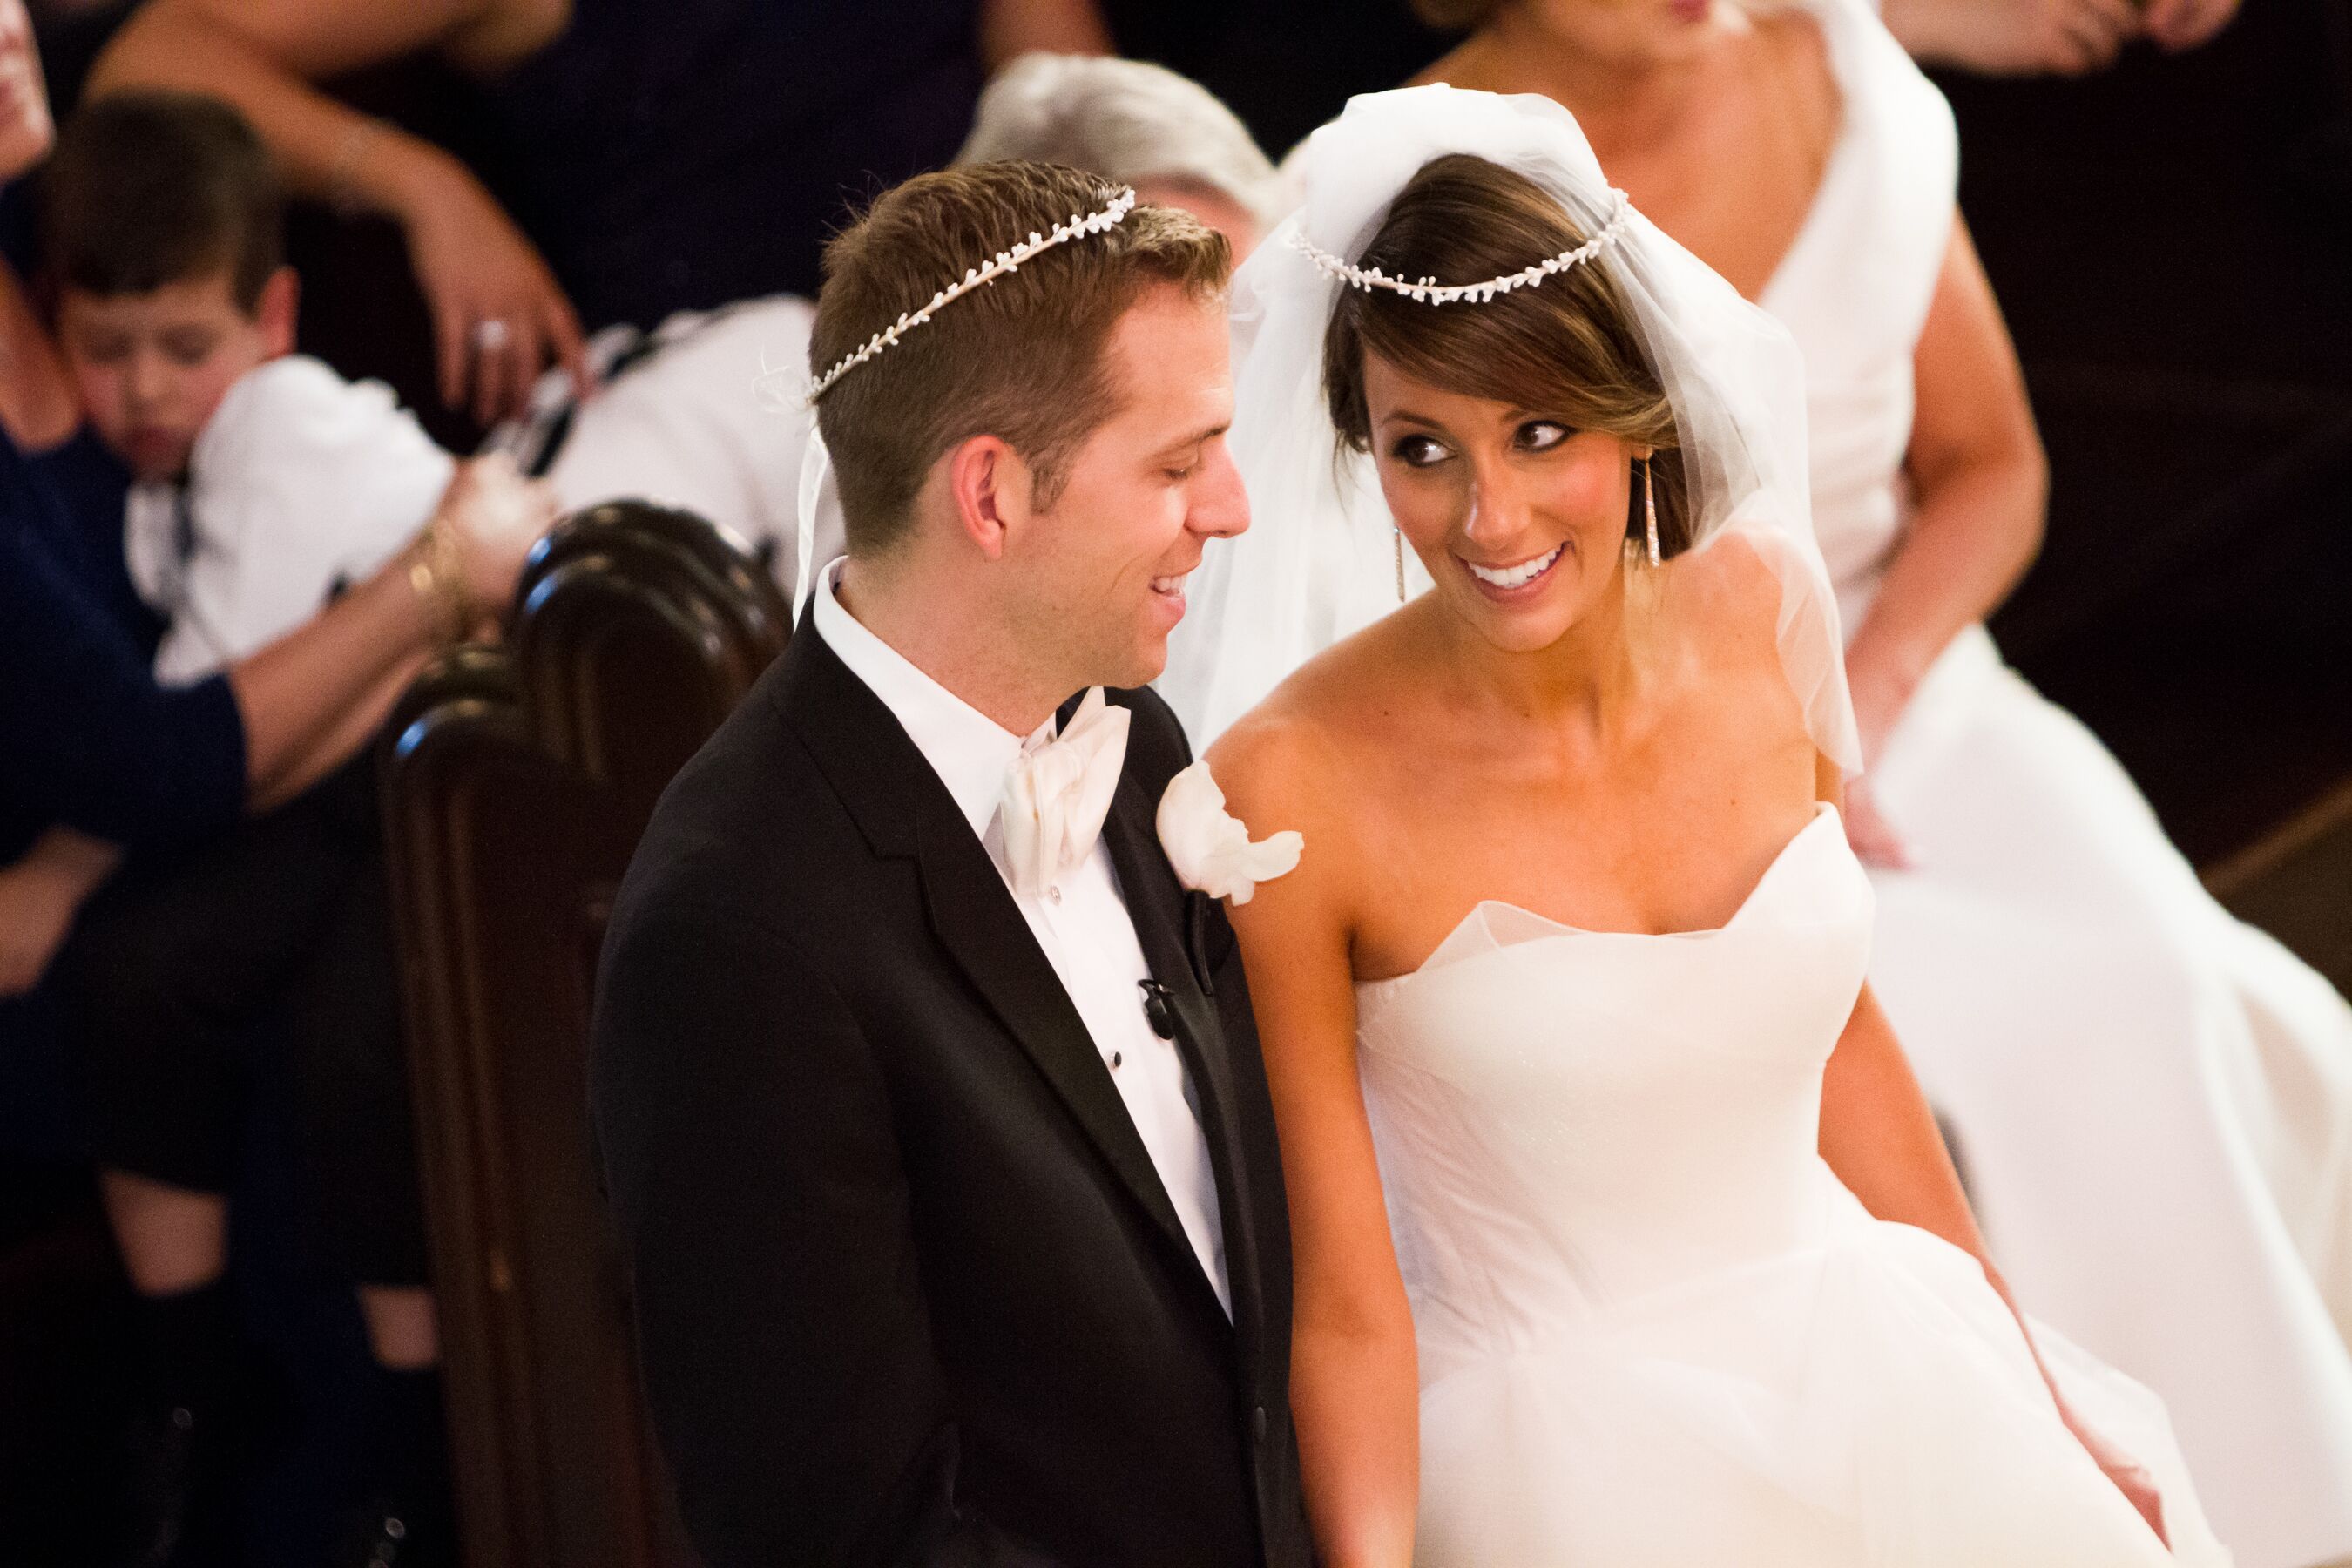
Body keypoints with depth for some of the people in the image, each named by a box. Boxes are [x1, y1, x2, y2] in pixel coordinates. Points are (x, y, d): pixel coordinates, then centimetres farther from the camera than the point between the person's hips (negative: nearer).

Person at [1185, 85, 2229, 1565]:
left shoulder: (1752, 608, -5)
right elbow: (1343, 1311, -15)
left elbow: (1838, 1032, 9)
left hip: (1885, 1382, 5)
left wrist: (2034, 1381, 15)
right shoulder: (1295, 789, -19)